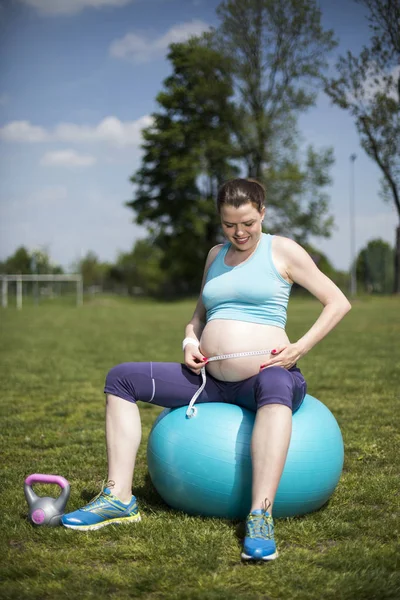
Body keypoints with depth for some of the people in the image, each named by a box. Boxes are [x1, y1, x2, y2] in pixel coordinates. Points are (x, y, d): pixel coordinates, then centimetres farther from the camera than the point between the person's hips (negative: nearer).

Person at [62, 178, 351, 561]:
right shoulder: (216, 255, 17)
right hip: (212, 382, 6)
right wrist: (190, 340, 6)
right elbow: (199, 314, 28)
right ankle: (119, 498, -8)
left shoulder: (282, 251, 1)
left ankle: (261, 517, -49)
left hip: (269, 376, -6)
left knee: (274, 384, -44)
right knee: (121, 378, -2)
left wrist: (300, 348, -11)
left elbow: (338, 302, 1)